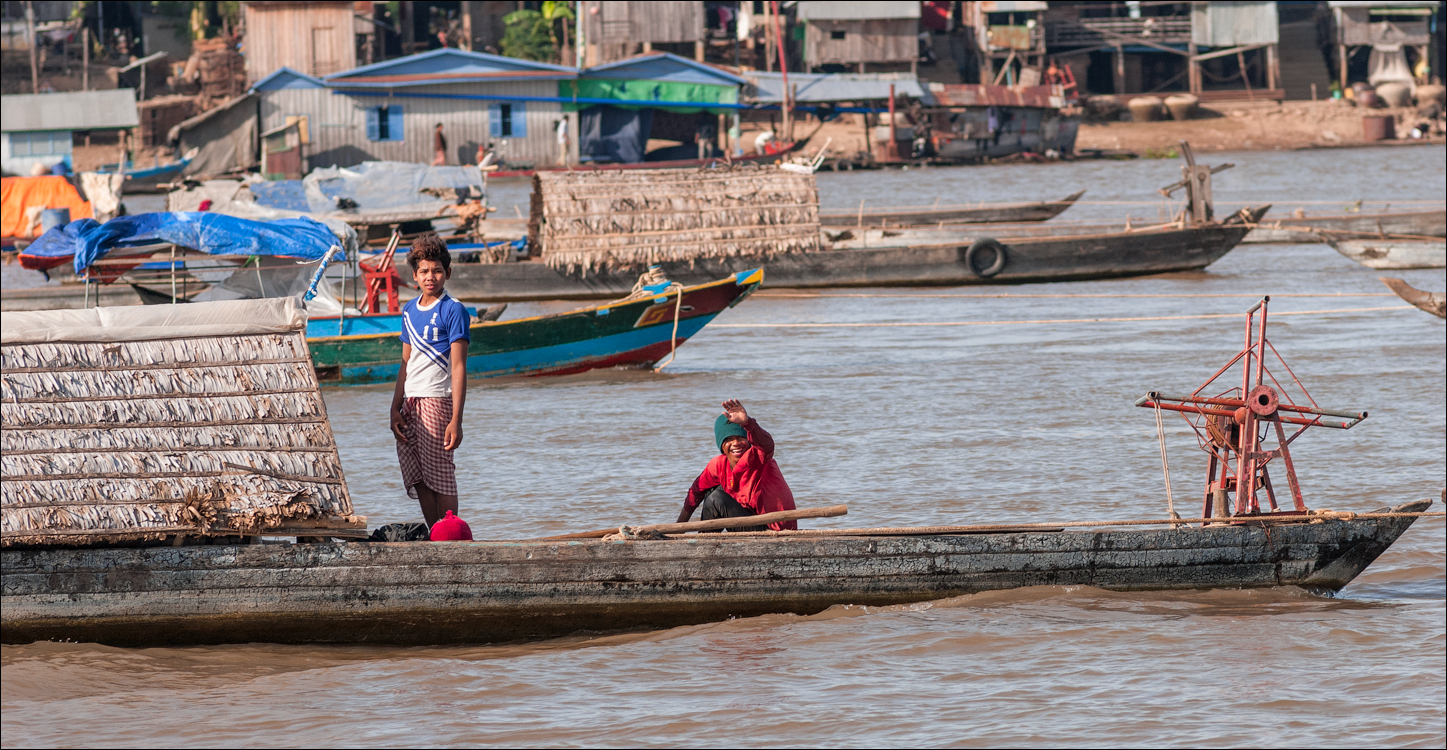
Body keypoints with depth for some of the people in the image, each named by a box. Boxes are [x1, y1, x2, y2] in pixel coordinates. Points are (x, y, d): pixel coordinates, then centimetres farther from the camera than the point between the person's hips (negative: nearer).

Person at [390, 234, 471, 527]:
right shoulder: (410, 310, 14)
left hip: (438, 400, -7)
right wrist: (396, 408, 10)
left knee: (440, 478, -5)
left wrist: (456, 420, -17)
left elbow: (459, 368, -11)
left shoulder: (452, 310, -7)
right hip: (411, 403, 7)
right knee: (418, 480, 6)